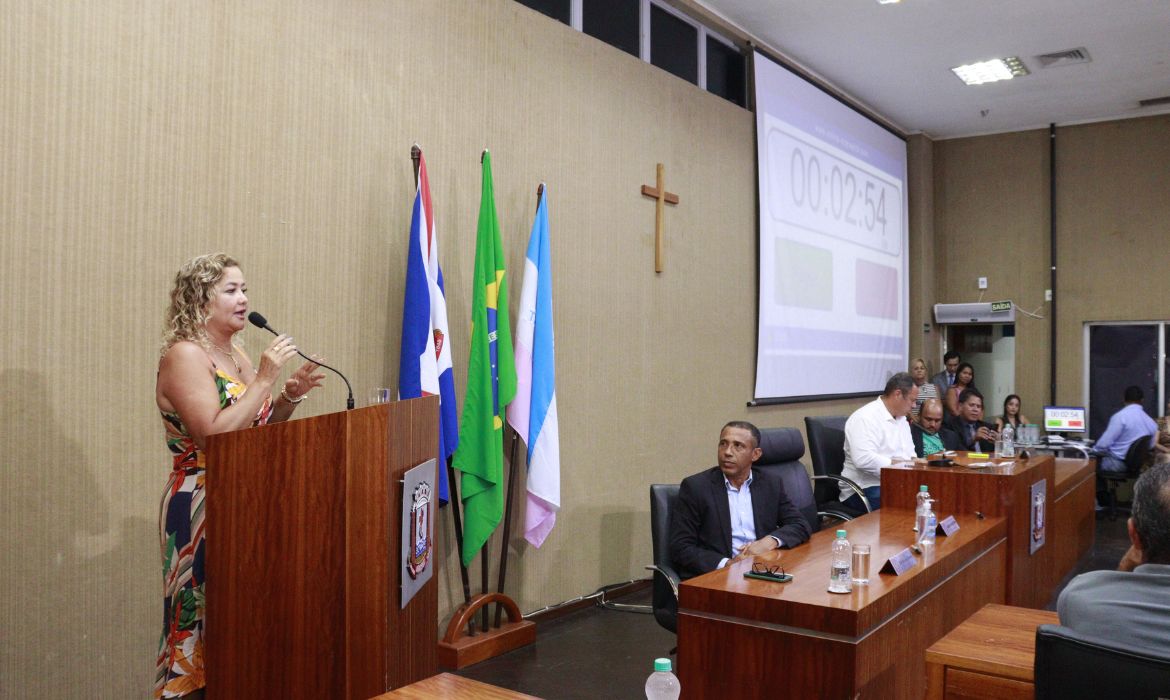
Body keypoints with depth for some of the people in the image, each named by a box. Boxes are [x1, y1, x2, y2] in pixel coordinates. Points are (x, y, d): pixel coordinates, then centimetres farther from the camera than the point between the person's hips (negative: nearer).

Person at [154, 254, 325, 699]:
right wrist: (264, 379, -20)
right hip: (201, 510, -8)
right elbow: (214, 436, -23)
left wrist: (291, 396, 0)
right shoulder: (184, 355, -12)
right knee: (208, 624, -1)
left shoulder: (234, 354, 13)